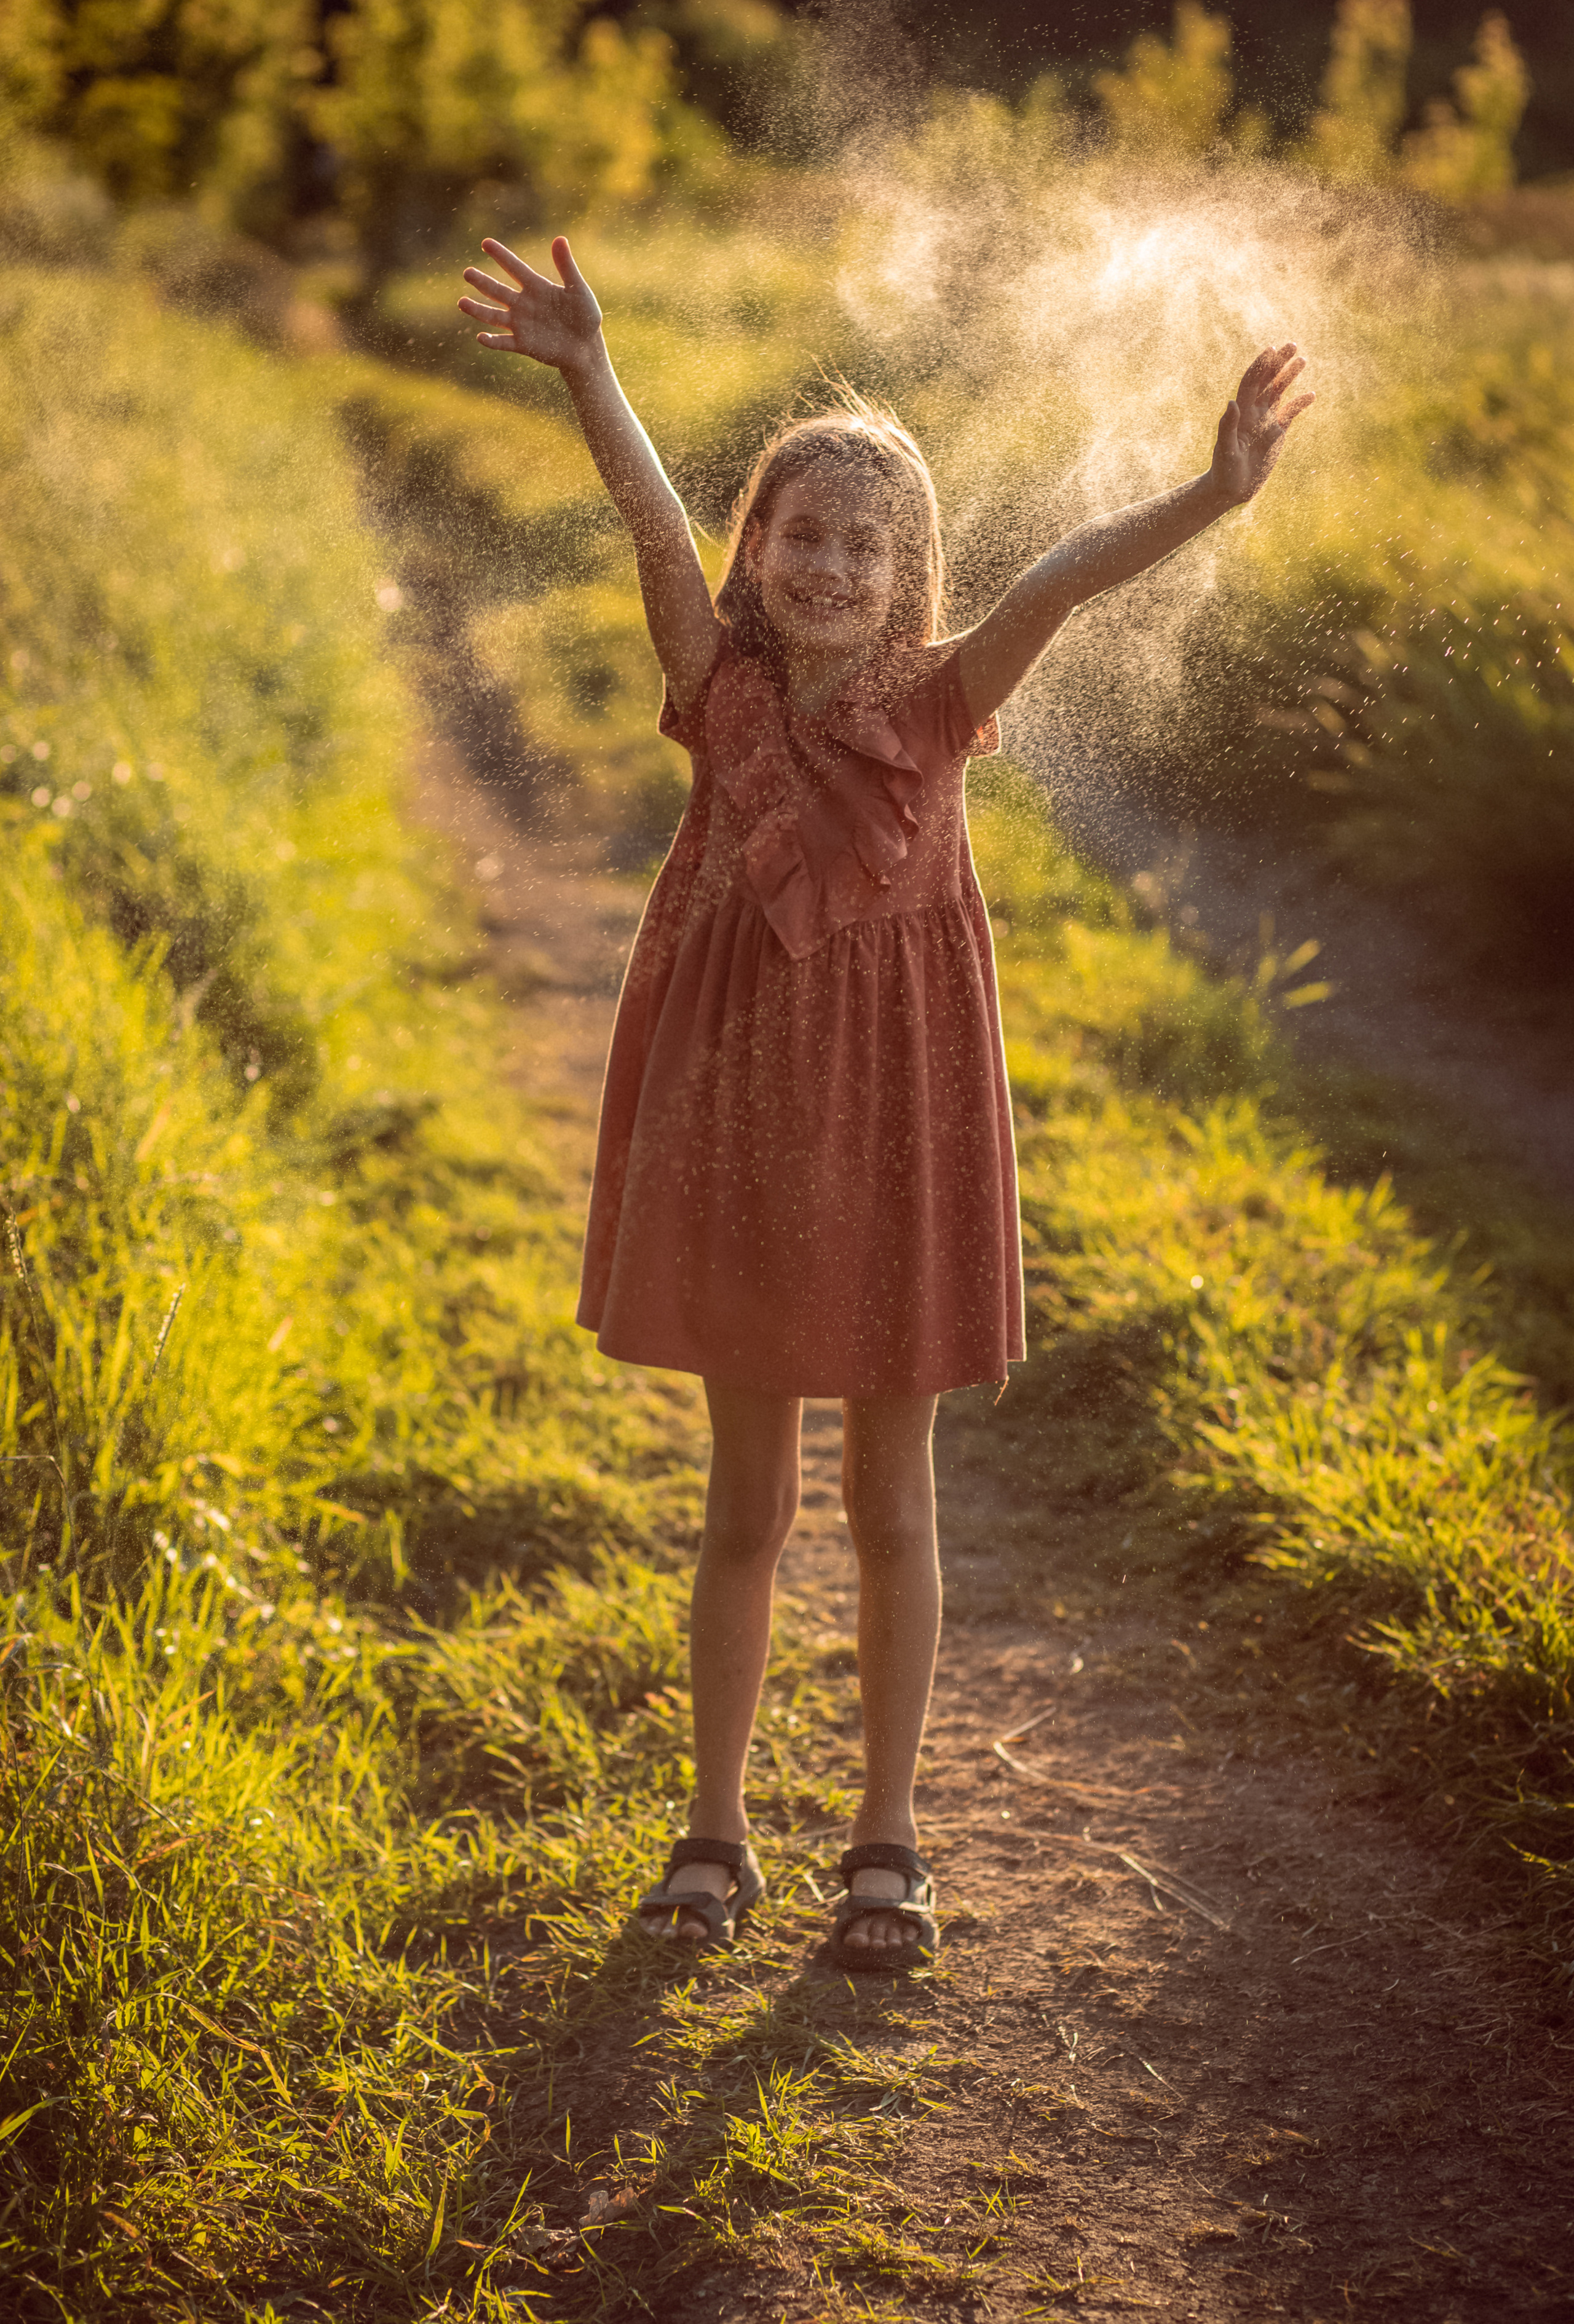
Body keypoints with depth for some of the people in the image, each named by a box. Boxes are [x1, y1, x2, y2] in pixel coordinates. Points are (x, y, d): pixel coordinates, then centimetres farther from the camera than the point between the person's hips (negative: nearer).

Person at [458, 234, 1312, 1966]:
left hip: (893, 1122, -1)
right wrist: (586, 377, -32)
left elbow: (1055, 583, -20)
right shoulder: (724, 693, -1)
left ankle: (886, 1844, 21)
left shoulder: (934, 708, -3)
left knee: (890, 1502, 8)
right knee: (744, 1501, 11)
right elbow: (660, 534, -17)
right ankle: (715, 1833, 24)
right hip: (739, 1118, 1)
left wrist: (1204, 498, -34)